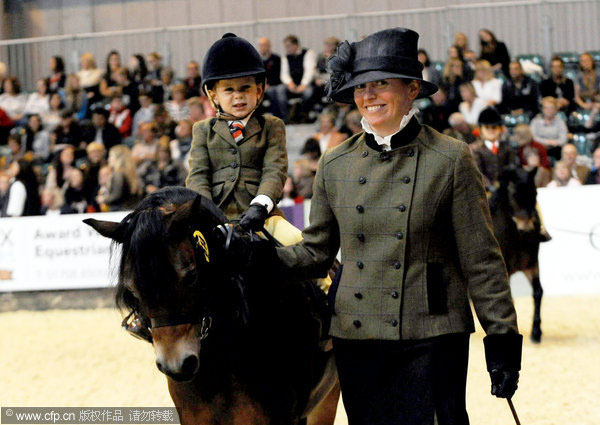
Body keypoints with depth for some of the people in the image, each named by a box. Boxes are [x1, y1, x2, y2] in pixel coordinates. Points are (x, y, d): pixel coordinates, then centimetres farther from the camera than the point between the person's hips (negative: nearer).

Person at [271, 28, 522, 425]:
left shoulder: (451, 160, -2)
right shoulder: (335, 165, 8)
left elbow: (482, 261, -2)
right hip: (355, 336, 4)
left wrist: (502, 339, -6)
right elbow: (317, 251, 14)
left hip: (432, 336, -4)